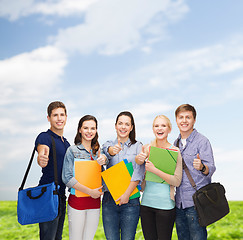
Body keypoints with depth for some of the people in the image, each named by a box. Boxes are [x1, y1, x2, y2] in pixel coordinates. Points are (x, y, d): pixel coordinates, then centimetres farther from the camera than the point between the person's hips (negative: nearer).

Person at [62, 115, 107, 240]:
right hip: (77, 200, -5)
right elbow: (67, 178, -13)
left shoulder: (97, 151, 11)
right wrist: (90, 192, -15)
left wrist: (103, 160, -10)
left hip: (95, 201, 5)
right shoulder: (72, 150, -6)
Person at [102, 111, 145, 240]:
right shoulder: (108, 144, 9)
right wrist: (113, 151, -40)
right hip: (109, 199, 1)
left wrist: (127, 193, -16)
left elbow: (139, 171, -8)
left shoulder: (137, 146, 4)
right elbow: (108, 151, -15)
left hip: (130, 200, -1)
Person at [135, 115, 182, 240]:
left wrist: (154, 170, -20)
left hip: (165, 205, -4)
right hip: (146, 202, 4)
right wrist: (138, 159, -11)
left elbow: (177, 181, -11)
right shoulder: (146, 148, 6)